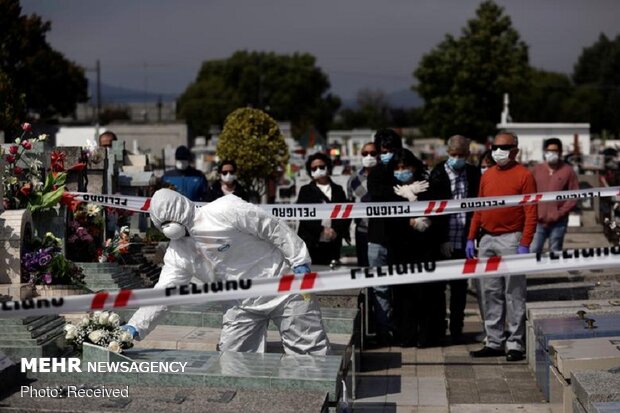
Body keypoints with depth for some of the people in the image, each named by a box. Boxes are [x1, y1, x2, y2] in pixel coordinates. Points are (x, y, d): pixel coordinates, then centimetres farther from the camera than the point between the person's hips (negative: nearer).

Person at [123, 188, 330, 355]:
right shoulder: (178, 251, -1)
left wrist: (300, 263, -15)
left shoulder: (224, 211, -22)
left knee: (311, 350, -3)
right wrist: (135, 327, -13)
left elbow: (274, 228, -17)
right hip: (243, 303, 7)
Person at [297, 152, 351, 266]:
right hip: (311, 242, -2)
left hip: (333, 243, 2)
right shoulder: (305, 190, 9)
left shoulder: (338, 190, 15)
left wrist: (336, 230, -10)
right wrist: (321, 230, -13)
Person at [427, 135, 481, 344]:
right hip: (444, 242, -2)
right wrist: (442, 240, -10)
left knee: (460, 287, 8)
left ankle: (456, 329, 16)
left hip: (464, 240, 3)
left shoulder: (474, 174, 6)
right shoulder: (438, 174, -3)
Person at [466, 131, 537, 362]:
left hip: (511, 240, -6)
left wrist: (524, 244, -16)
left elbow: (531, 213, -9)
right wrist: (471, 238, 11)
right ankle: (494, 342, 16)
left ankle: (516, 344, 2)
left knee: (514, 293, -3)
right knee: (490, 293, 9)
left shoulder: (524, 175, -5)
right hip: (487, 240, 6)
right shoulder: (487, 175, 14)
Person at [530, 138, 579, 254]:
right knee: (533, 252, -3)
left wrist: (559, 214, -9)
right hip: (538, 221, 1)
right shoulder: (536, 170, 7)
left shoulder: (568, 171, 1)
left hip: (558, 222, -1)